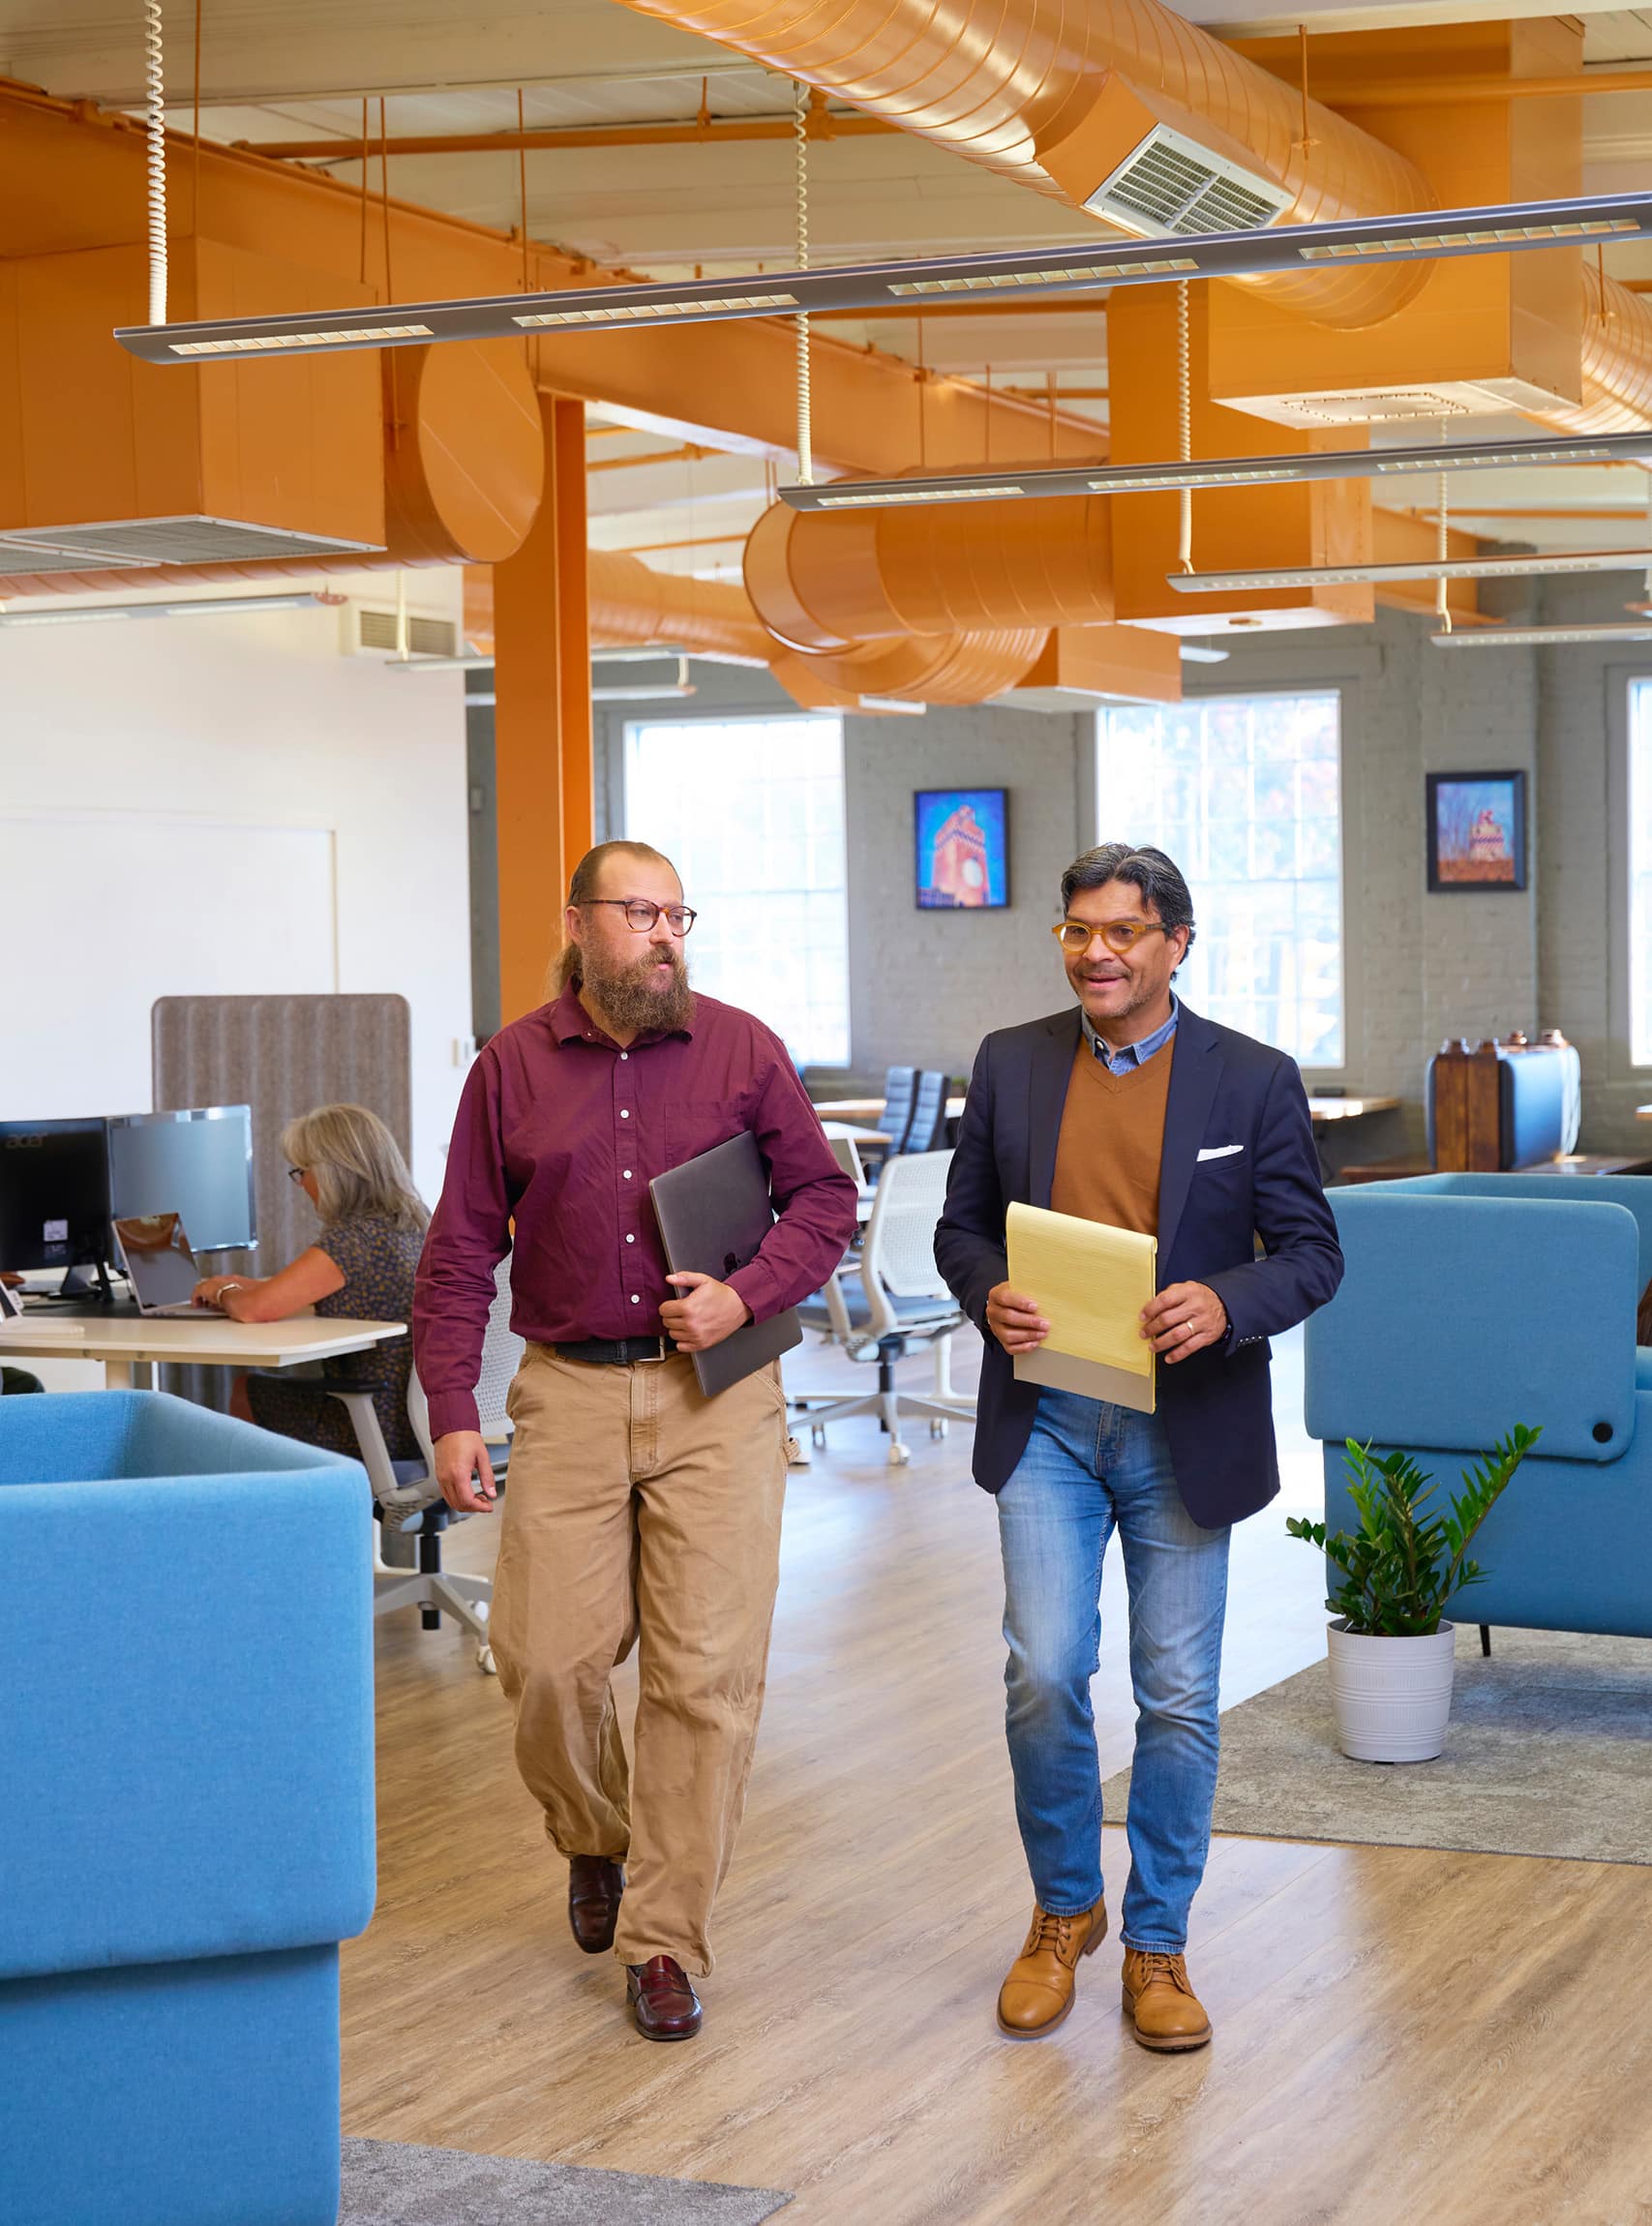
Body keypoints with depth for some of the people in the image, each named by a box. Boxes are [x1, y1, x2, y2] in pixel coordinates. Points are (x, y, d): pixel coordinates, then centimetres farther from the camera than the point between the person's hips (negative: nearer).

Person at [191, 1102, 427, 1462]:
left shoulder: (355, 1238, -23)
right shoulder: (411, 1224, 7)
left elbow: (256, 1308, -25)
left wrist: (223, 1294, -1)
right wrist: (241, 1283, 16)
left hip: (382, 1427, -9)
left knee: (246, 1394, 16)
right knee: (268, 1386, 28)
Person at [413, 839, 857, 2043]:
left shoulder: (741, 1049, 3)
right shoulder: (513, 1066, 5)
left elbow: (827, 1197, 8)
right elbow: (460, 1253, 6)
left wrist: (747, 1296, -9)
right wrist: (452, 1414, -1)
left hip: (718, 1400, -1)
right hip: (570, 1396, 1)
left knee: (706, 1673, -3)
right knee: (548, 1660, -2)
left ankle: (665, 1942, 8)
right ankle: (594, 1840, 30)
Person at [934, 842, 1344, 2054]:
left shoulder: (1255, 1080, -2)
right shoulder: (1010, 1065, 5)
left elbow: (1312, 1249, -1)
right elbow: (963, 1224, 11)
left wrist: (1228, 1304, -21)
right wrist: (989, 1295, -11)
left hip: (1185, 1429, -1)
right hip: (1047, 1421, 1)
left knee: (1179, 1696, 5)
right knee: (1044, 1677, -5)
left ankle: (1158, 1944, 20)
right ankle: (1063, 1912, 19)